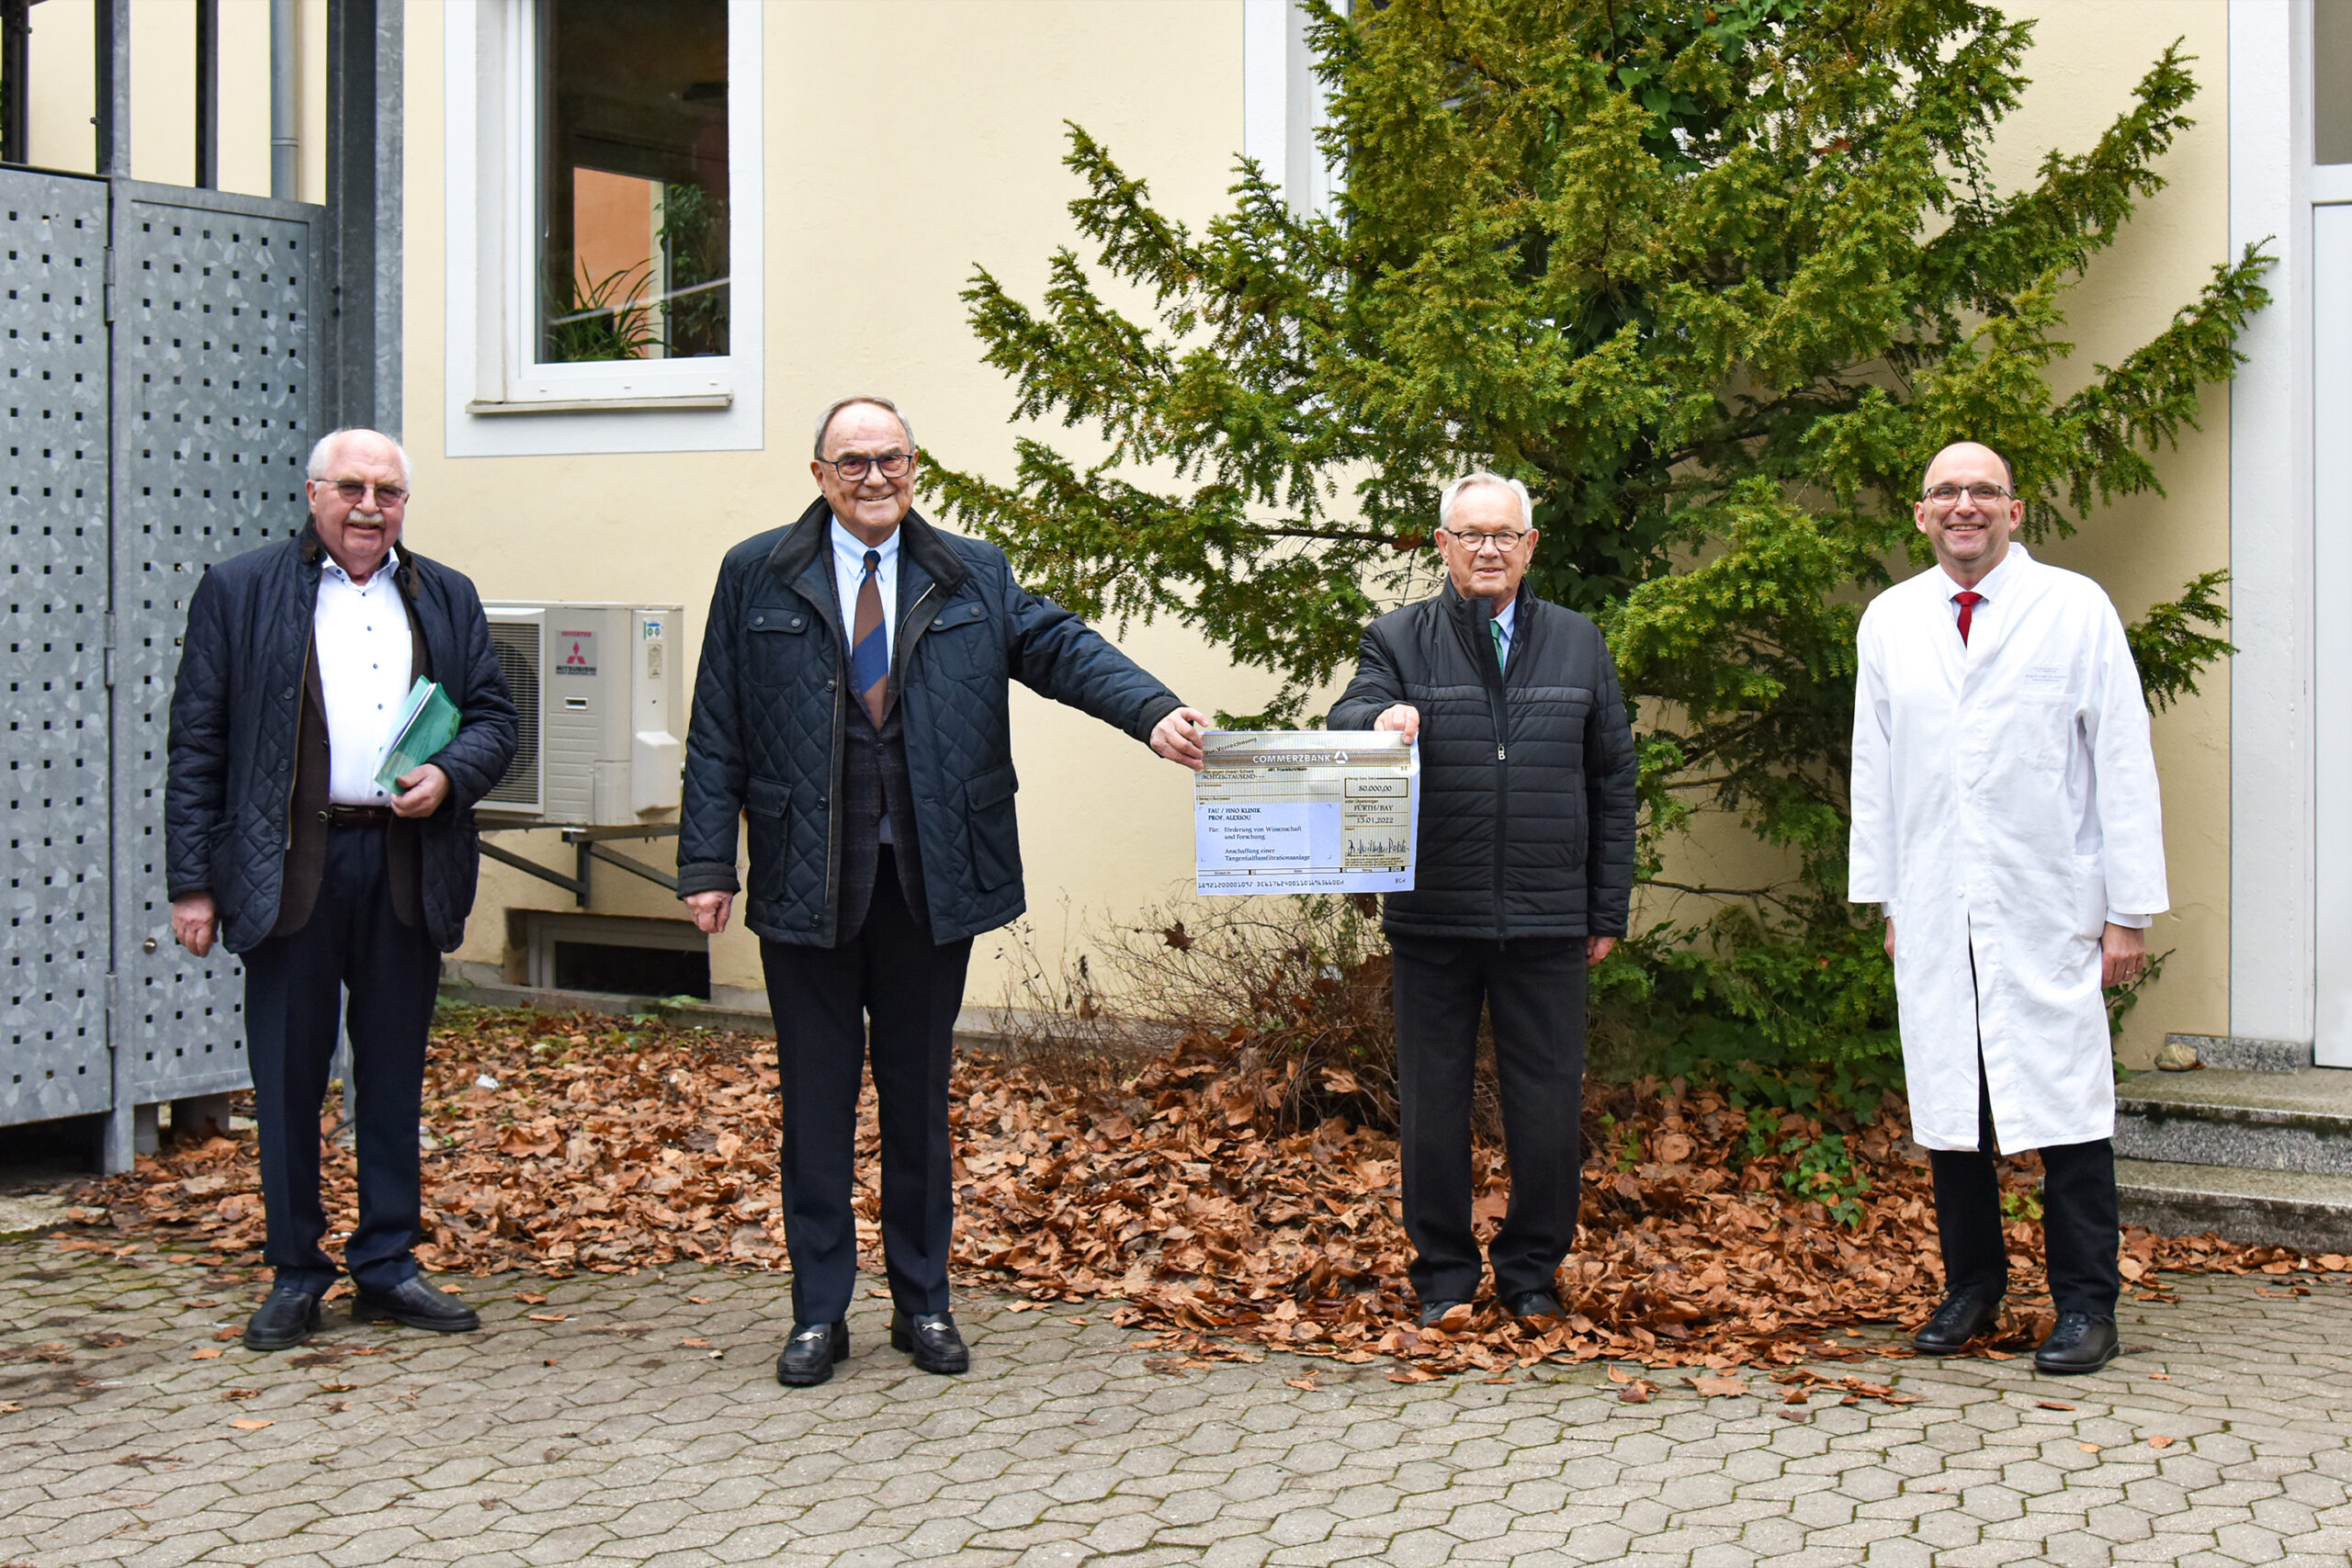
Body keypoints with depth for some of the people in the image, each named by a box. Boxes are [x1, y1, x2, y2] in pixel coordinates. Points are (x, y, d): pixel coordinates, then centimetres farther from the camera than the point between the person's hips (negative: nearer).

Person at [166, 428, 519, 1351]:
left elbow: (495, 717, 14)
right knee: (288, 1076, 3)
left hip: (408, 867, 3)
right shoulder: (238, 593, 4)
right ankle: (295, 1273, 15)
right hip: (289, 867, -3)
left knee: (395, 1073, 9)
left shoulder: (446, 599, 14)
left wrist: (449, 776, -8)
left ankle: (387, 1265, 20)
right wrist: (191, 881, -4)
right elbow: (197, 745, 1)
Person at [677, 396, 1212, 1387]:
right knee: (816, 1101, 6)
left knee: (920, 1097, 11)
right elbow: (718, 735, 4)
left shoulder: (973, 577, 8)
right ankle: (819, 1313, 17)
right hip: (806, 884, -1)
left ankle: (922, 1302, 23)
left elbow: (1059, 645, -6)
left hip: (930, 881, 1)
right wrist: (708, 863, -3)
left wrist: (1153, 710, -24)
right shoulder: (757, 577, 5)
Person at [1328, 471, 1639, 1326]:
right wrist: (1379, 719, -33)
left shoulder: (1578, 644, 11)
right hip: (1432, 919, -1)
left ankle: (1531, 1270, 21)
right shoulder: (1399, 638, 6)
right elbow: (1347, 721, -8)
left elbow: (1612, 783, 13)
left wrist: (1608, 910, 9)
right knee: (1432, 1104, 6)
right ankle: (1444, 1272, 20)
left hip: (1547, 924, 1)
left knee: (1548, 1109, 5)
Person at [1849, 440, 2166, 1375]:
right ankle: (1971, 1289, 21)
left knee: (2066, 1099, -3)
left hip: (2048, 912, -3)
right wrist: (1885, 897, 12)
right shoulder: (1889, 621, 10)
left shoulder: (2075, 610, 0)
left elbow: (2124, 765, 0)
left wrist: (2132, 910, -4)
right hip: (1935, 912, 3)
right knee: (1948, 1099, 7)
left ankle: (2085, 1305, 7)